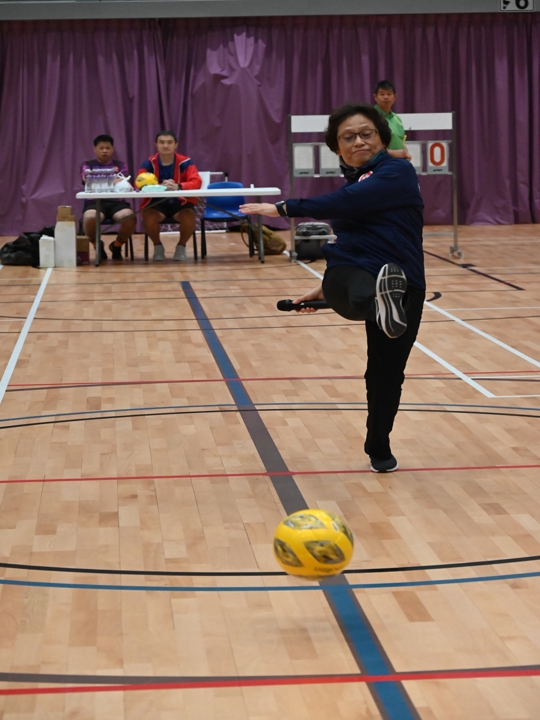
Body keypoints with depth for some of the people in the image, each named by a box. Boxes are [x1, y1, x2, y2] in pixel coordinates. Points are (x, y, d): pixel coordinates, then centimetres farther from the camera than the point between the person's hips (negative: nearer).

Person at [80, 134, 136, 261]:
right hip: (95, 202, -1)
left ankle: (117, 245, 1)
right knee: (90, 219, -38)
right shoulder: (87, 165, 14)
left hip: (116, 202, 2)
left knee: (130, 218, -33)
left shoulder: (120, 165, 18)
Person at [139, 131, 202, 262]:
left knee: (189, 217, -33)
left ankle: (181, 246, -1)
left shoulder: (185, 162, -7)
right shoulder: (148, 163, -5)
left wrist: (178, 186, -40)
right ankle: (158, 246, -1)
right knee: (148, 217, -32)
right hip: (157, 203, 1)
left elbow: (196, 182, -20)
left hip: (180, 203, 0)